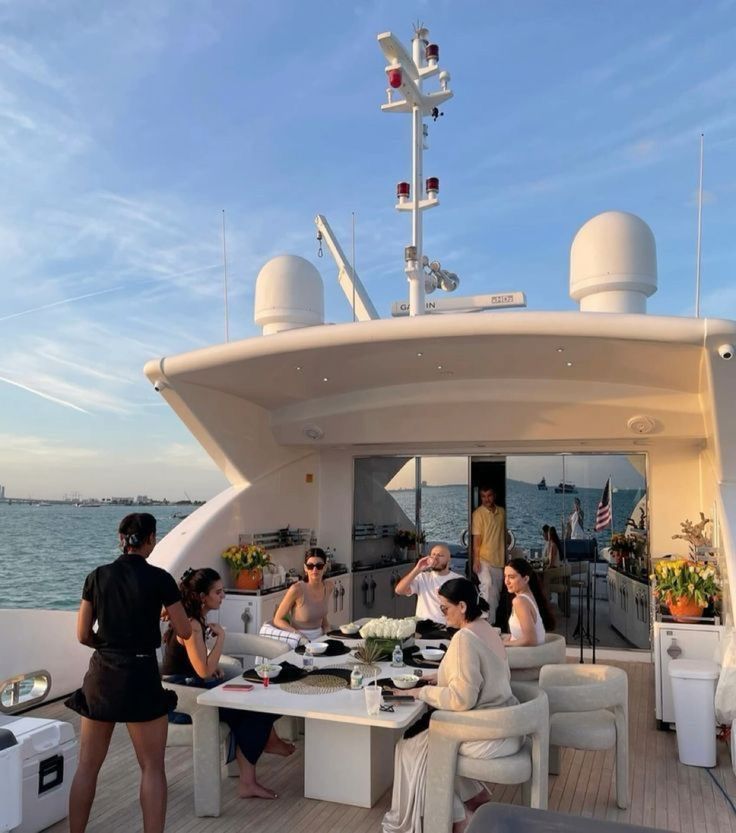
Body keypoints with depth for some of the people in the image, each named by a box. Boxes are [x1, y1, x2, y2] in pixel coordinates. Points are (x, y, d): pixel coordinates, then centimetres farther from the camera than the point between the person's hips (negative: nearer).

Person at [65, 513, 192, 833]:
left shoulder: (97, 576, 1)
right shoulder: (159, 578, -10)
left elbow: (83, 635, 5)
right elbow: (184, 632, -2)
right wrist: (170, 611, 18)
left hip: (101, 676, 4)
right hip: (140, 676, -4)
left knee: (87, 766, 15)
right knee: (152, 768, 8)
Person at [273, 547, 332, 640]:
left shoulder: (328, 587, 2)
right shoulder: (296, 589, -15)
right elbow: (278, 620, -7)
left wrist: (327, 629, 3)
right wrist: (295, 632, -20)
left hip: (319, 637, 4)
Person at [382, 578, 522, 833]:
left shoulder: (464, 639, -24)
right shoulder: (487, 630, 5)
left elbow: (461, 699, -28)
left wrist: (421, 692, -16)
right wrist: (442, 678, 11)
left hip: (487, 735, -9)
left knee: (412, 745, 7)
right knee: (426, 730, 23)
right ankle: (482, 804, 27)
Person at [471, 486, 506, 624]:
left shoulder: (501, 512, 7)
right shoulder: (478, 513, -9)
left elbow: (504, 535, 15)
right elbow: (476, 538, -12)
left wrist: (505, 556, 16)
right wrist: (476, 560, -17)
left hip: (498, 559, 6)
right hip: (483, 558, -5)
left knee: (496, 591, 10)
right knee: (487, 584, -24)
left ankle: (492, 620, 23)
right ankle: (487, 620, -21)